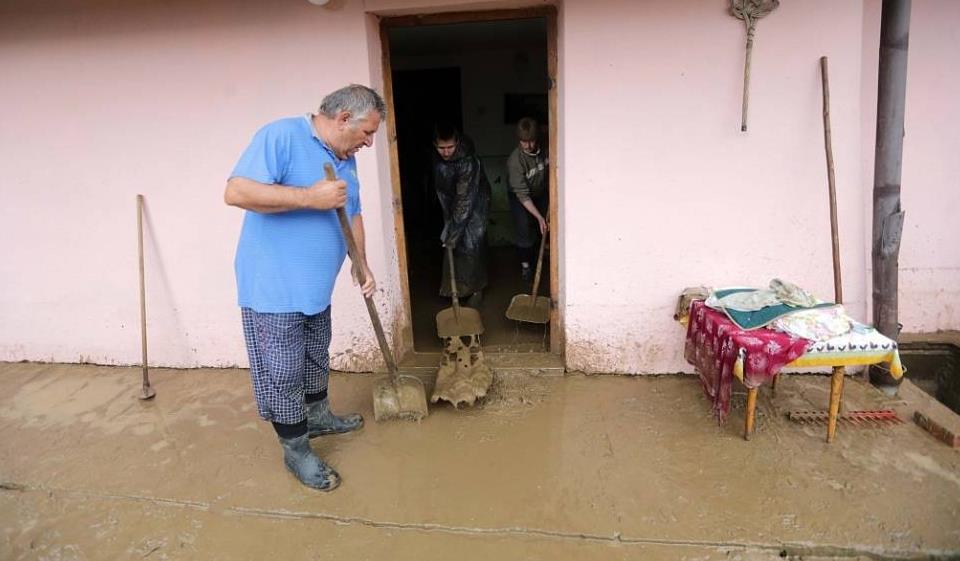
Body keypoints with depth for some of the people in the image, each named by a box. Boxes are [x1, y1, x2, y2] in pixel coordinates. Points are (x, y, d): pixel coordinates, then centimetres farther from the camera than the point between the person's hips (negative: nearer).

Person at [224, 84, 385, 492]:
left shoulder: (345, 159, 9)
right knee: (283, 373, 4)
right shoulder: (280, 136, -18)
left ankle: (319, 416, 45)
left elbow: (352, 213, 18)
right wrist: (311, 197, -30)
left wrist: (361, 265, 9)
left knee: (316, 359, 24)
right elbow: (237, 192, -27)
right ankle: (295, 450, 21)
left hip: (315, 287, 8)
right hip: (273, 287, -8)